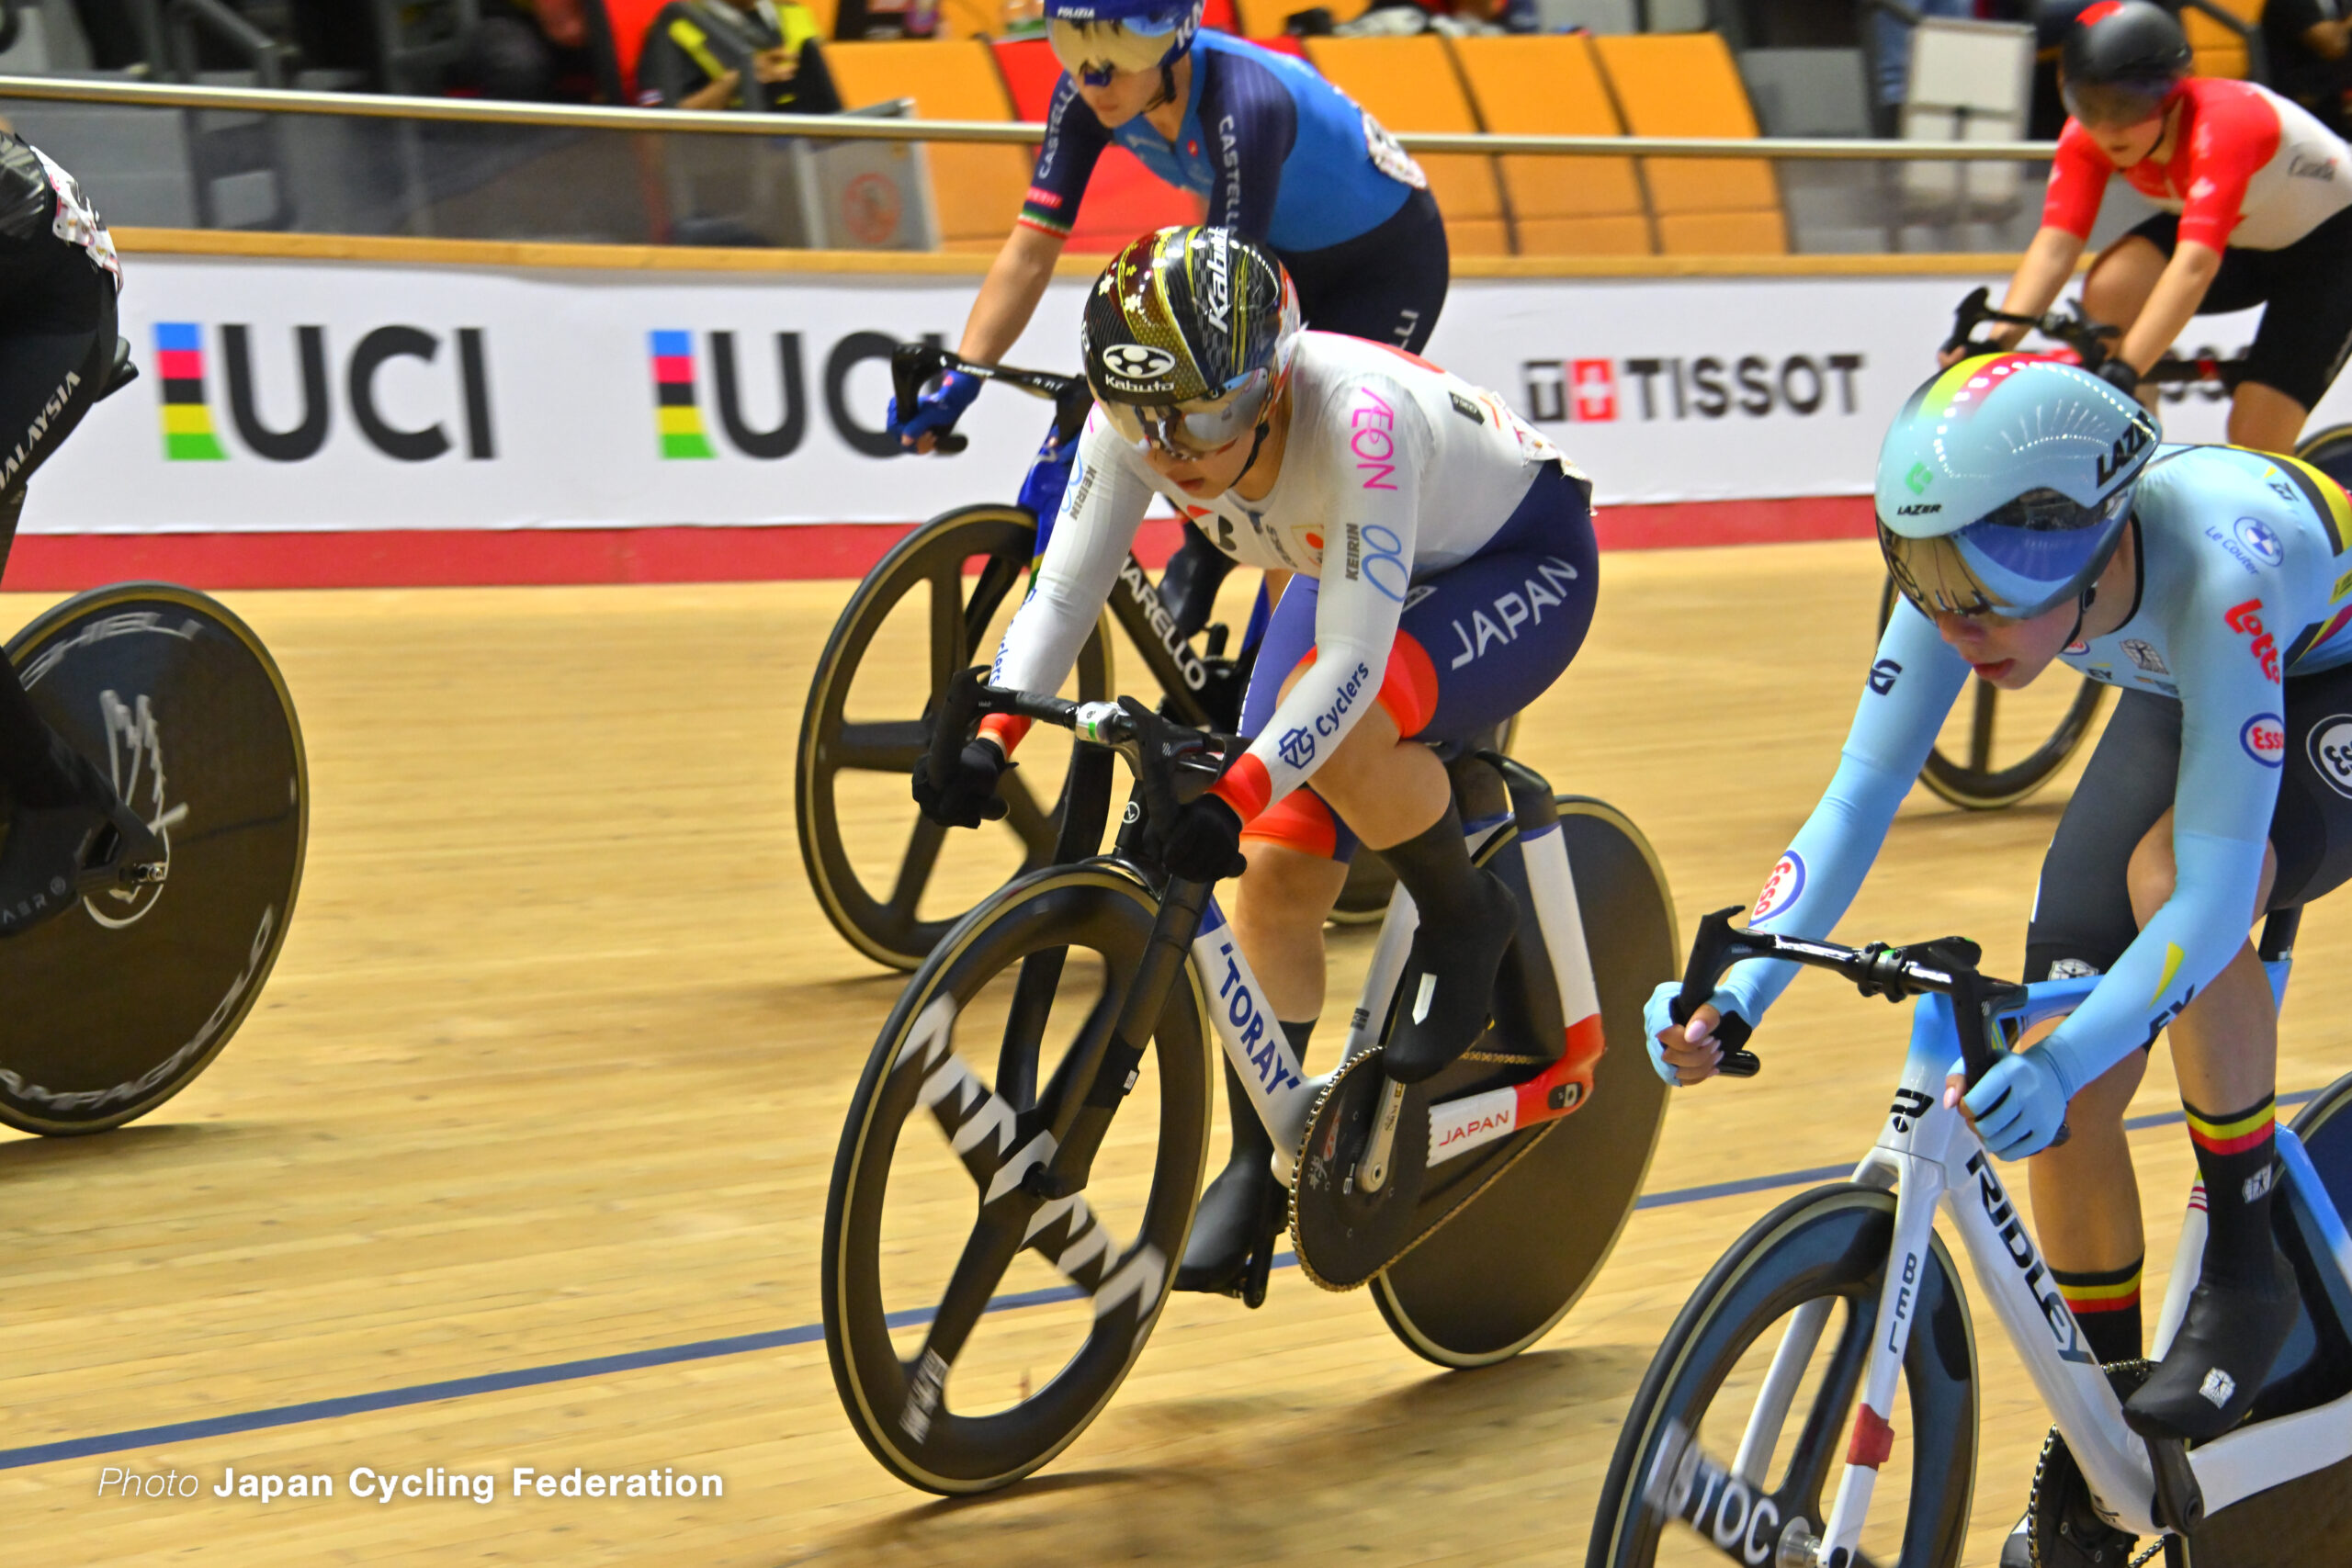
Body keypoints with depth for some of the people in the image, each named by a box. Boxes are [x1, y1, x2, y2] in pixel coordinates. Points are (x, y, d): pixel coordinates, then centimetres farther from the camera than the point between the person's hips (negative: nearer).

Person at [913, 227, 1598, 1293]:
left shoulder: (1356, 414, -40)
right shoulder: (1135, 421, -23)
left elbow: (1351, 658, -42)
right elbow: (1064, 589, -19)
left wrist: (1233, 796, -52)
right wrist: (988, 738, -35)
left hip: (1520, 569, -6)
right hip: (1349, 582, 6)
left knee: (1337, 723, -35)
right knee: (1277, 876, -6)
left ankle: (1463, 918, -7)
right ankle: (1259, 1161, 11)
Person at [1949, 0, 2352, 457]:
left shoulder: (2222, 127, -38)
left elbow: (2195, 265, -50)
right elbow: (2055, 245, -29)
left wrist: (2123, 371, -61)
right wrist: (1997, 340, -46)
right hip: (2239, 237, 6)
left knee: (2255, 445, -17)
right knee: (2110, 289, -25)